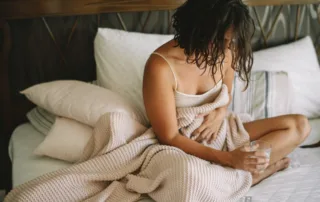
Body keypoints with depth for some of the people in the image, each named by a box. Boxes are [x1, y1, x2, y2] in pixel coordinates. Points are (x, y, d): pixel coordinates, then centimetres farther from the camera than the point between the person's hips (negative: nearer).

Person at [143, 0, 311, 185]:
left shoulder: (224, 54, -8)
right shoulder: (160, 67, -25)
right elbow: (170, 138, -22)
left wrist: (220, 113, -10)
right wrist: (228, 158, -30)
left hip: (220, 133, 7)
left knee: (299, 125, -7)